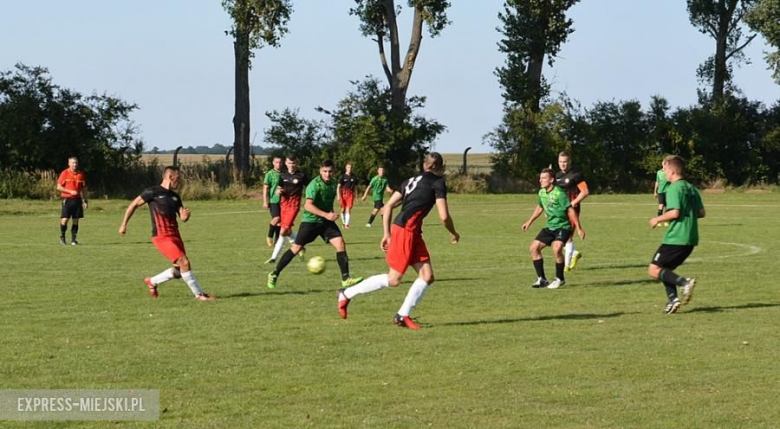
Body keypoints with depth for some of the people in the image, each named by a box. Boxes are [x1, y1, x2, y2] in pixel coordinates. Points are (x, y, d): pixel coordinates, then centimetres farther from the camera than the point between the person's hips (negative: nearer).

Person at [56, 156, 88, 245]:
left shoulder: (81, 174, 9)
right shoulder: (65, 173, -3)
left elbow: (84, 188, 15)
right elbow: (59, 187, -5)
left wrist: (85, 201, 11)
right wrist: (70, 191, -15)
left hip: (77, 199, 4)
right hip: (67, 199, -4)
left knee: (76, 220, 3)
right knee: (64, 219, -8)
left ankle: (73, 239, 10)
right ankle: (62, 237, 11)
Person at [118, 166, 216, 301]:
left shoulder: (175, 196, 14)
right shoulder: (152, 192, -6)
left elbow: (183, 218, 12)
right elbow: (133, 205, 1)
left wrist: (186, 215, -13)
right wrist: (124, 224, 2)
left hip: (175, 236, 8)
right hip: (162, 237, -8)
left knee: (179, 271, 9)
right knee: (184, 262, -17)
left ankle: (152, 282, 31)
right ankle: (199, 294, -9)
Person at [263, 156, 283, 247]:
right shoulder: (270, 174, -4)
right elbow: (265, 188, -6)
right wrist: (265, 202, -11)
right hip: (273, 201, -5)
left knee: (280, 221, 5)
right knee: (276, 218, -20)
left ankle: (277, 240, 14)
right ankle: (269, 237, -2)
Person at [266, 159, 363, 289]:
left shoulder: (333, 183, 4)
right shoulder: (315, 184, -20)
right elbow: (308, 205, -31)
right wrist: (326, 214, -35)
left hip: (326, 221, 6)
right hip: (310, 220, -6)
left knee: (340, 244, -10)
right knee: (296, 248, -3)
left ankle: (345, 278, -8)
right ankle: (274, 274, 11)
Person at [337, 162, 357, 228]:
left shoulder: (353, 177, 7)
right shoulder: (342, 177, -2)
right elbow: (338, 187, -4)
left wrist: (354, 196, 15)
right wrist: (338, 196, -13)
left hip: (350, 195, 1)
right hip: (343, 194, -1)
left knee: (348, 210, -9)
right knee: (343, 210, 6)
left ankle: (346, 224, -11)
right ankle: (343, 222, 23)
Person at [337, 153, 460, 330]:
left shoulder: (411, 181, 19)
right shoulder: (438, 183, -3)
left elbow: (388, 207, 15)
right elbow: (444, 216, -9)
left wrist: (387, 233, 16)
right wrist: (454, 233, 9)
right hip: (405, 230, -9)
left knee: (427, 276, 5)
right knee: (394, 279, -2)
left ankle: (403, 315, 4)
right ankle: (346, 294, 6)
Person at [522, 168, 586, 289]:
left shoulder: (559, 193, -20)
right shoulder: (541, 193, 4)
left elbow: (570, 210, -19)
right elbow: (540, 208, 23)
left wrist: (579, 228, -20)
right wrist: (529, 222, 26)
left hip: (563, 226, -8)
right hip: (550, 226, 8)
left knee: (556, 248, -29)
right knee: (534, 247, -3)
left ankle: (560, 279, -7)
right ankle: (542, 279, 7)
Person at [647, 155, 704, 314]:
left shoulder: (674, 188, -12)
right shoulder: (692, 189, 14)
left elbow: (674, 212, -21)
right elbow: (701, 212, 14)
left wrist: (658, 219, -6)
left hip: (675, 238, -9)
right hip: (691, 238, 9)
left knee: (654, 270, -5)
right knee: (665, 270, 17)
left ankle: (684, 283, -21)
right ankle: (672, 299, 1)